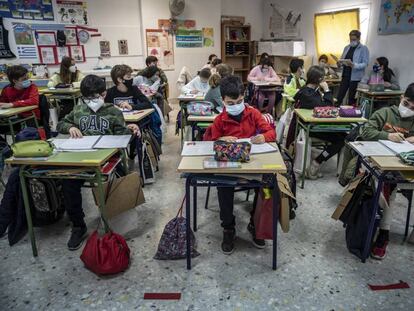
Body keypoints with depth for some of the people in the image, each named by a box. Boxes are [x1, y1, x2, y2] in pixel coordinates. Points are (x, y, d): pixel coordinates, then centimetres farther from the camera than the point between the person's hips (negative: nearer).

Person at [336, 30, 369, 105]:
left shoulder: (364, 49, -4)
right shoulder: (346, 48, 13)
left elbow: (365, 64, -12)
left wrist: (353, 65, -28)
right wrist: (339, 63, -6)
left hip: (355, 78, -5)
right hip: (345, 76, 5)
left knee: (352, 100, 2)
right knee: (339, 97, -1)